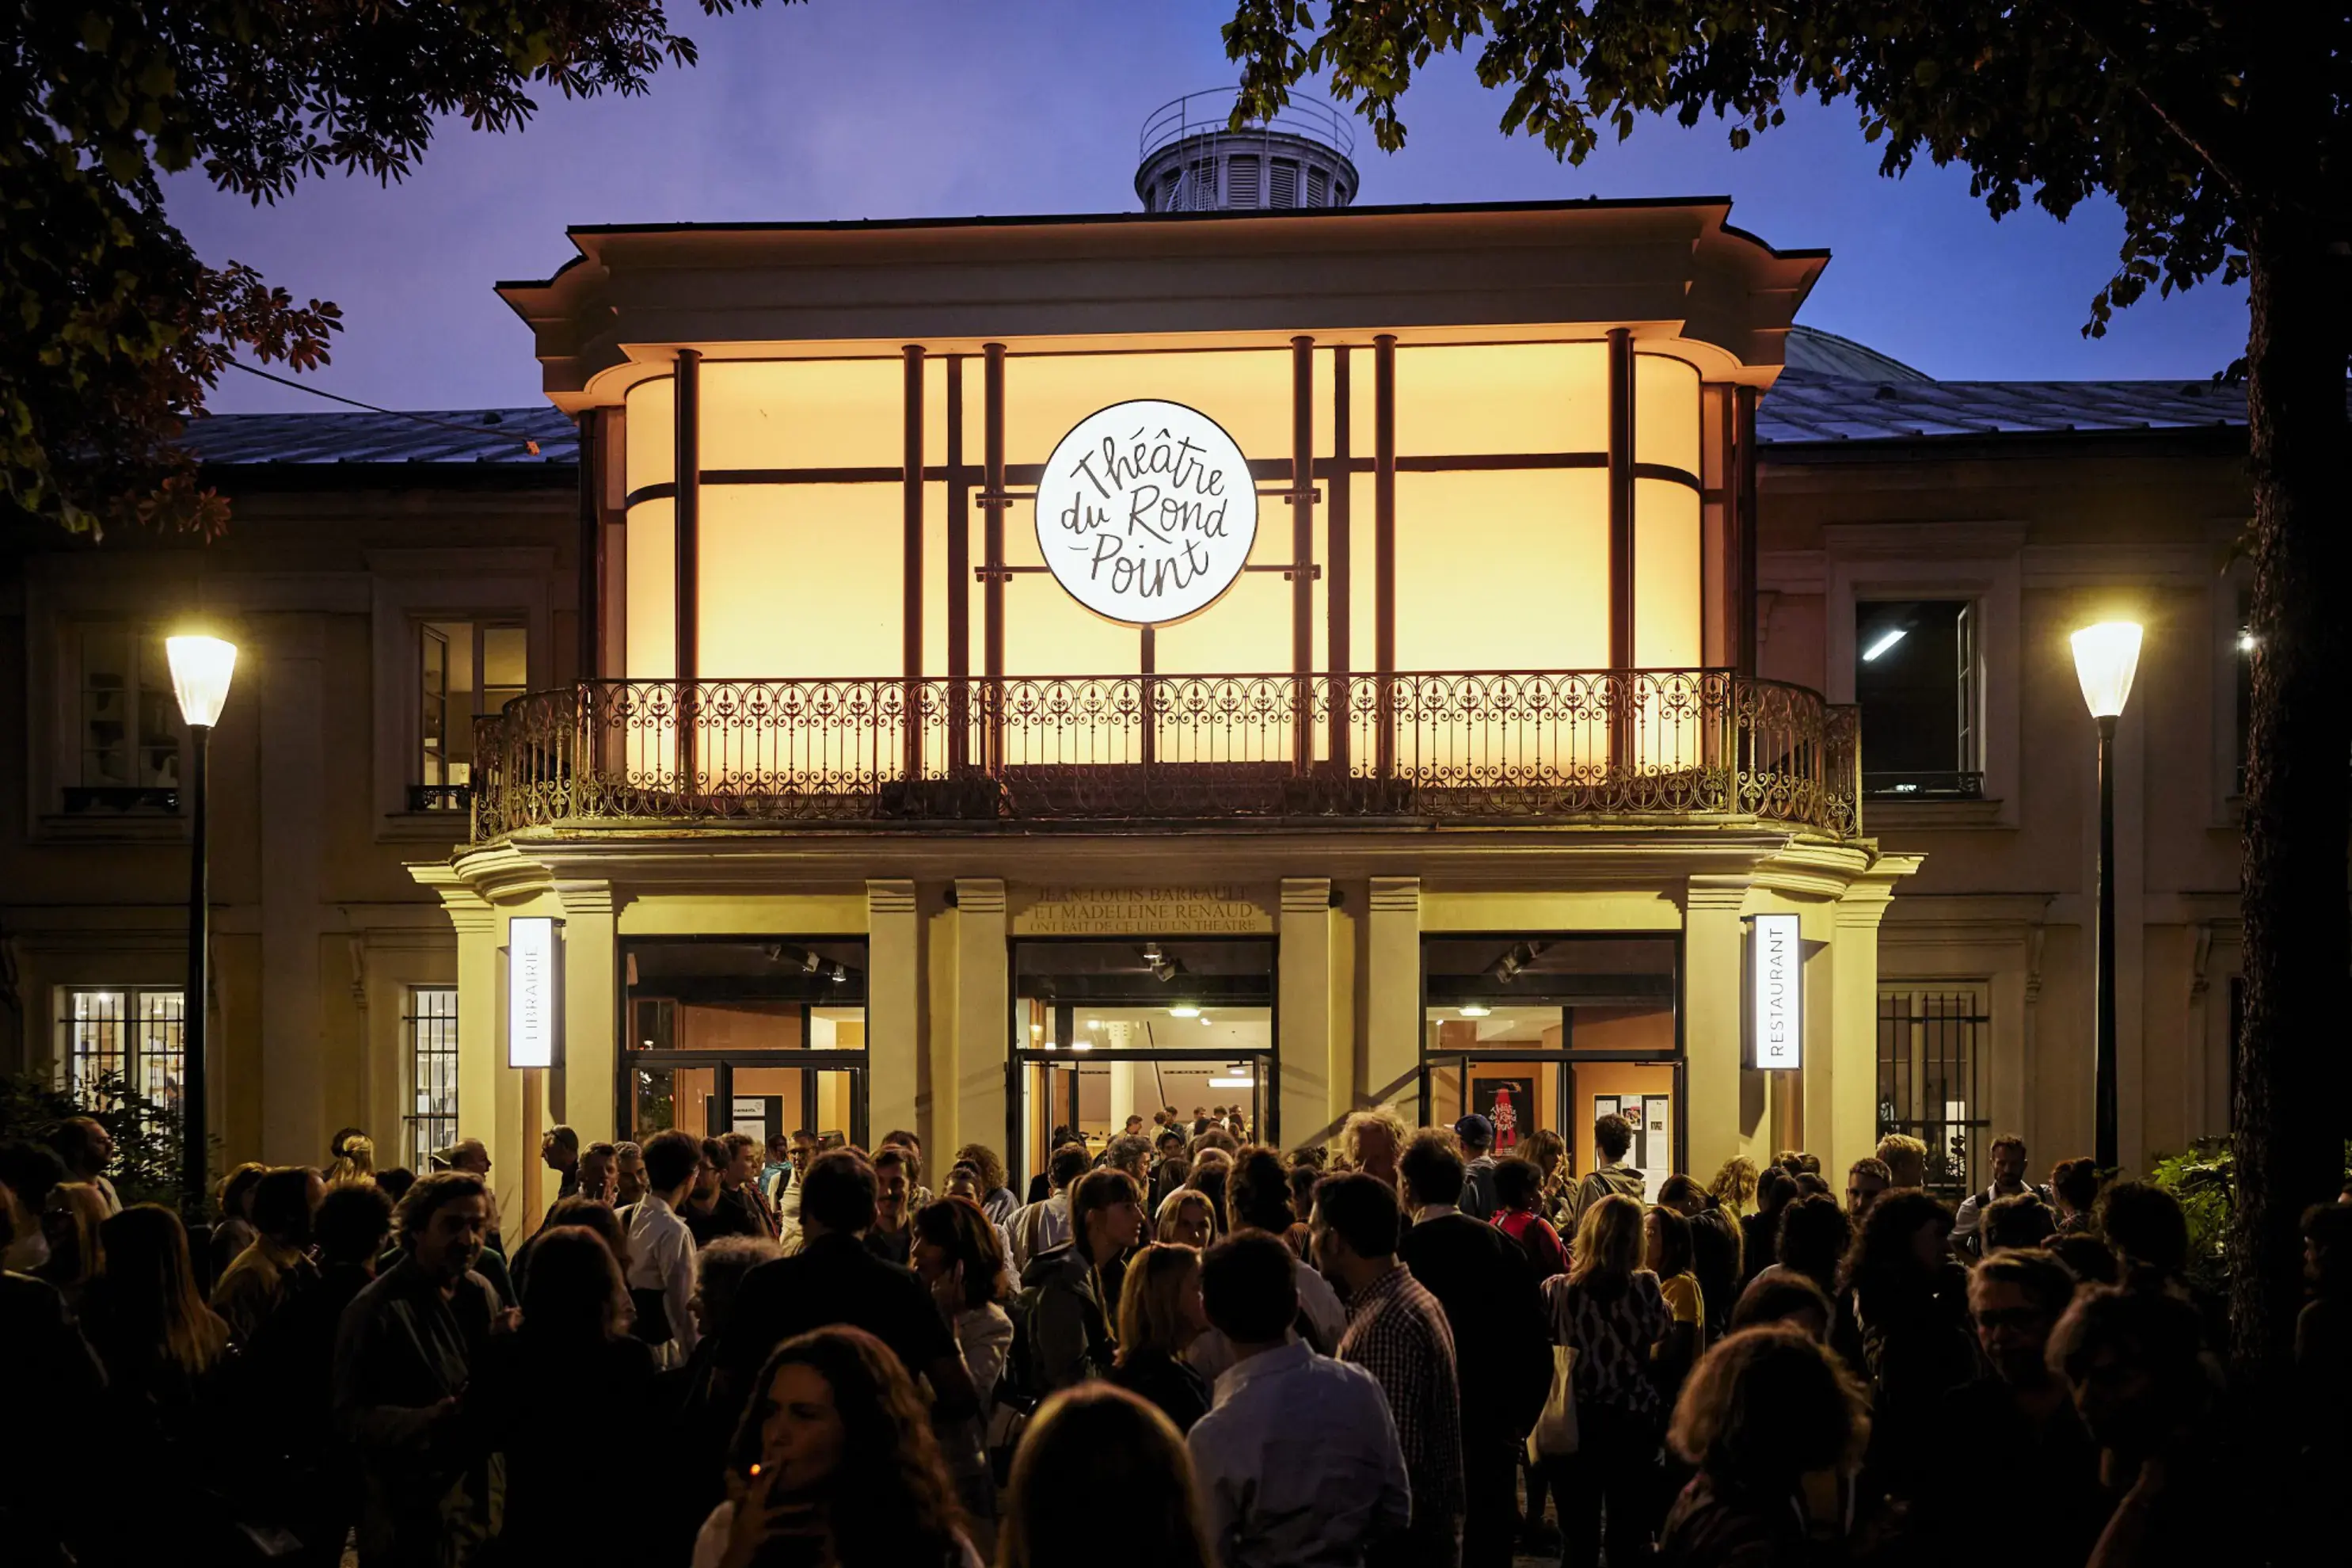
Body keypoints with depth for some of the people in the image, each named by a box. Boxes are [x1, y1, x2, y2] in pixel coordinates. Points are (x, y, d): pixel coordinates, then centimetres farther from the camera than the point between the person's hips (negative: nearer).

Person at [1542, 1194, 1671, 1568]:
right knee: (1630, 1538, 11)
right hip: (1633, 1421, 0)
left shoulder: (1555, 1290, -11)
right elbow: (1662, 1333, 6)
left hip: (1574, 1421, 0)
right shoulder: (1644, 1286, -12)